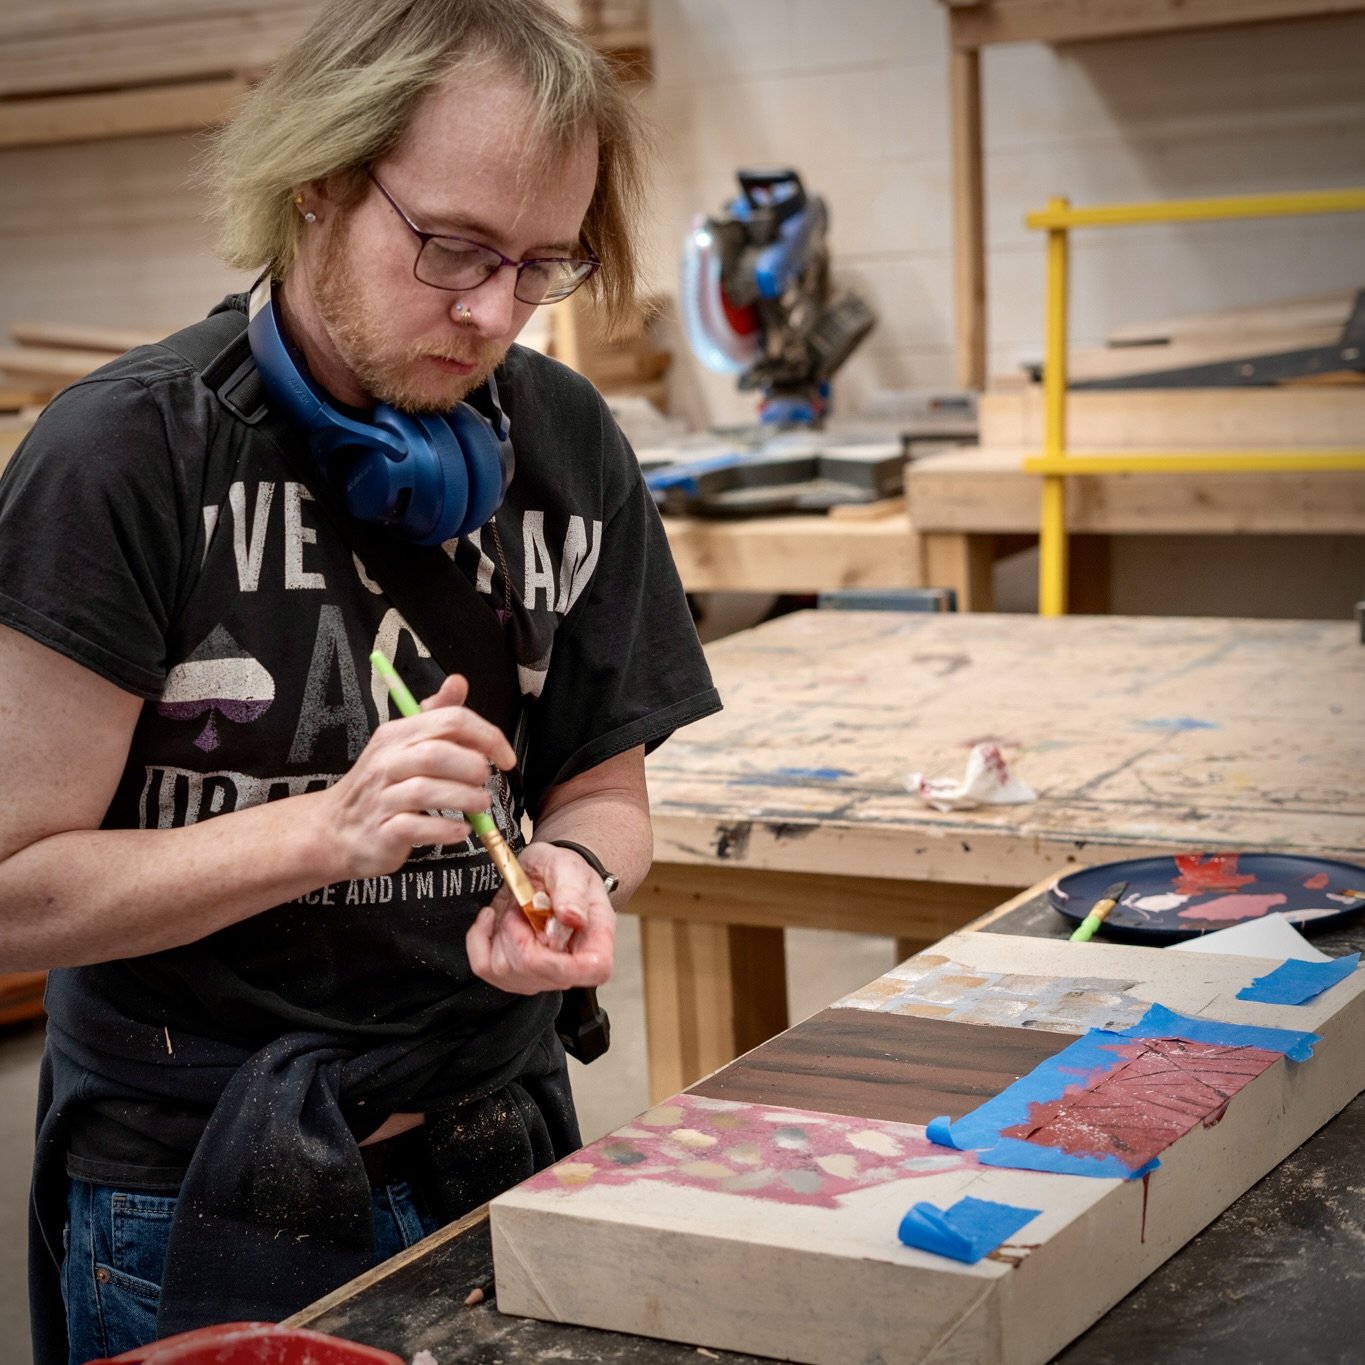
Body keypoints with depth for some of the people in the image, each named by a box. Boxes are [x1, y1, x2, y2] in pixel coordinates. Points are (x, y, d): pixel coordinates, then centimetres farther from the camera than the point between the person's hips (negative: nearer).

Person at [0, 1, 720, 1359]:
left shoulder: (564, 442, -1)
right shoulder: (129, 450, -16)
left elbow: (603, 788, 7)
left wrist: (572, 872, -15)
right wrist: (337, 829, -27)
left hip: (496, 1150, 5)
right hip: (198, 1193, -4)